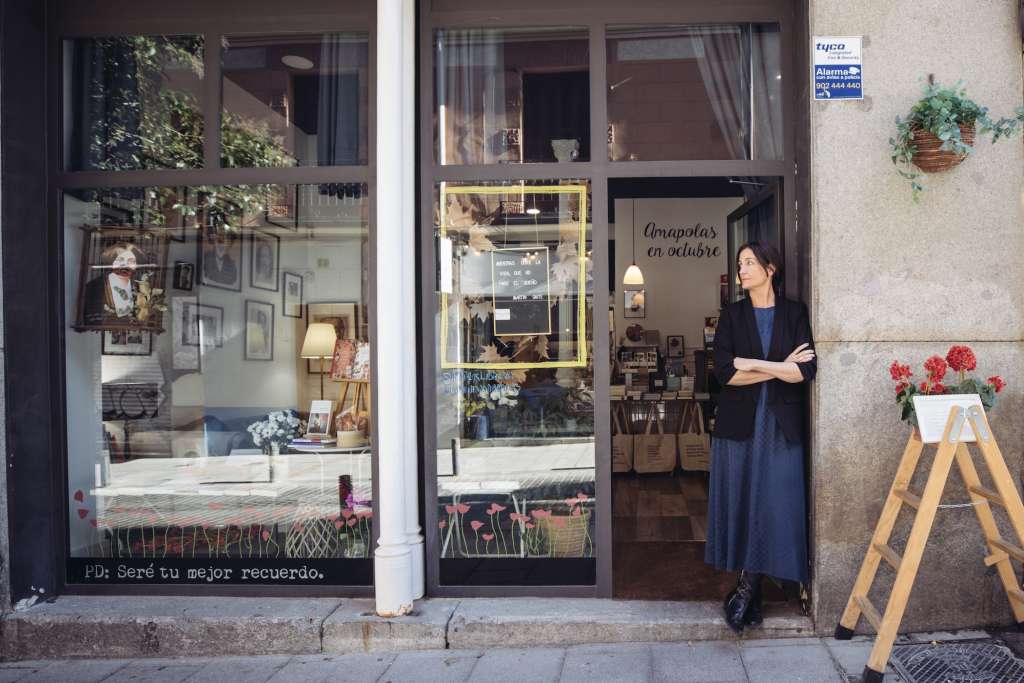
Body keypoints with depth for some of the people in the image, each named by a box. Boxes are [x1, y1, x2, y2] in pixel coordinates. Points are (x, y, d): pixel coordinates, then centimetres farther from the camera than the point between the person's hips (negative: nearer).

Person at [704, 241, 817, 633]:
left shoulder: (795, 314, 5)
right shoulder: (732, 316, 7)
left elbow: (807, 370, -7)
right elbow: (724, 372, -6)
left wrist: (752, 364, -11)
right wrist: (780, 368, -9)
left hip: (780, 426, 0)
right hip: (739, 423, 1)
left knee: (774, 505, -3)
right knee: (739, 502, 0)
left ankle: (747, 588, 7)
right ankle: (751, 590, 11)